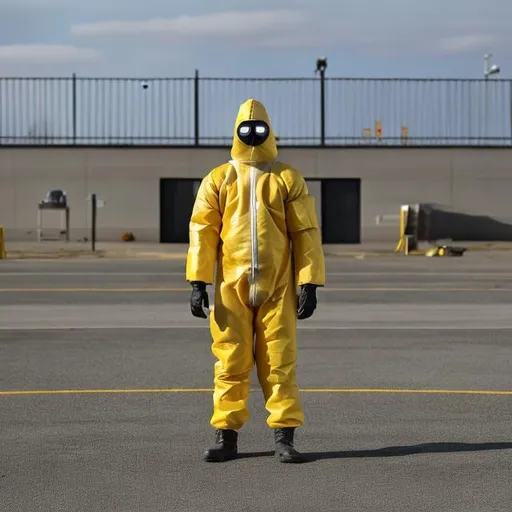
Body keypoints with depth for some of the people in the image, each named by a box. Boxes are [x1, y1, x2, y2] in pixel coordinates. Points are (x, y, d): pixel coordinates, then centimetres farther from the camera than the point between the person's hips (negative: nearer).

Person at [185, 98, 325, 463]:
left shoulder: (288, 179, 6)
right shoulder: (218, 180, 8)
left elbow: (306, 232, 4)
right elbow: (202, 231, 4)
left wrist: (309, 284, -3)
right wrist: (198, 281, -5)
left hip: (277, 286, -1)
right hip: (231, 287, 1)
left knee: (280, 362, 0)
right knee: (230, 362, 4)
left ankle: (285, 437, 6)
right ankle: (226, 436, 11)